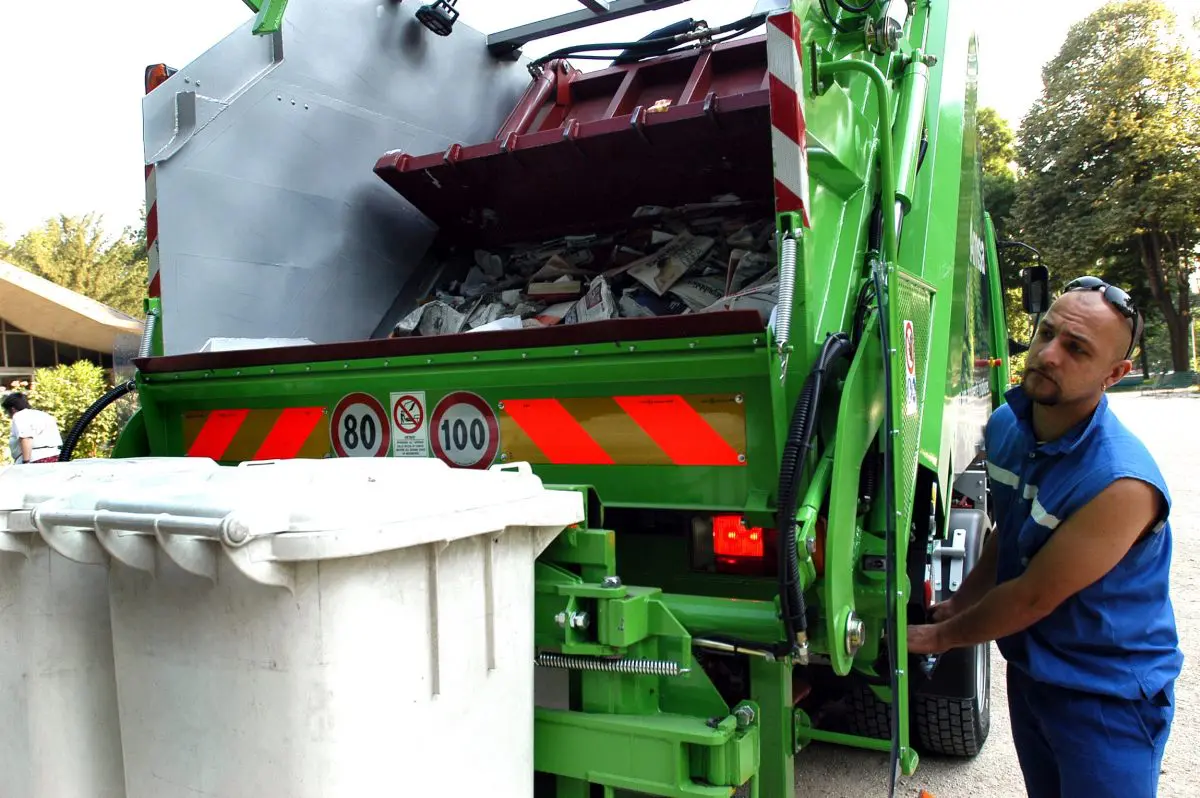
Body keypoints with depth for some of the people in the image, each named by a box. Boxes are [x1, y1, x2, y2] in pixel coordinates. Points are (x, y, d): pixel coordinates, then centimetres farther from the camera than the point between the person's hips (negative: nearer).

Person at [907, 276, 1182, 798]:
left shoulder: (1122, 483, -31)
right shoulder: (1005, 425, -7)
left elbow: (1032, 597, -23)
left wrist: (943, 636, -10)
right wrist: (959, 604, 9)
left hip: (1108, 698, -7)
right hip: (1028, 671, 7)